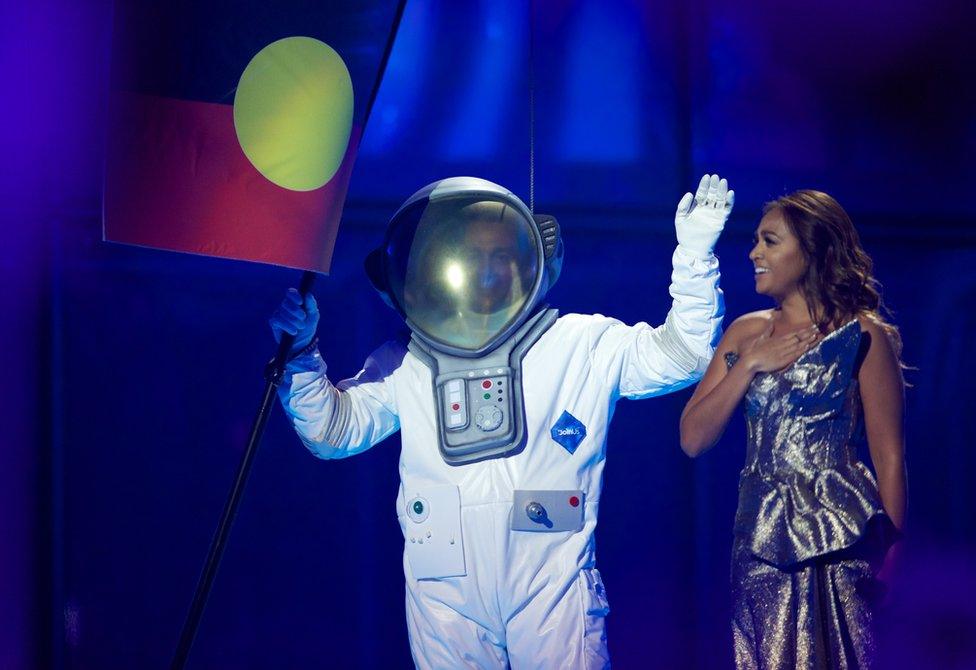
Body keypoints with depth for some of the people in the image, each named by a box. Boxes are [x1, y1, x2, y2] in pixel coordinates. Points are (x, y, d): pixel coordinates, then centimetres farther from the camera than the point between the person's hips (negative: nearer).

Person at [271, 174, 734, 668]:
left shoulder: (582, 344, 4)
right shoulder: (404, 364, 10)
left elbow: (677, 354, 1)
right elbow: (333, 430, 11)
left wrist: (695, 254, -11)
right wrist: (300, 355, -4)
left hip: (554, 594, -2)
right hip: (446, 602, 2)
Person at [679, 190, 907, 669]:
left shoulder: (862, 336, -4)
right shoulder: (745, 333, 10)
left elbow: (889, 458, -4)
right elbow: (692, 440, 5)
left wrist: (890, 558, -5)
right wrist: (749, 364, -4)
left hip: (838, 544, -4)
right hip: (760, 543, 4)